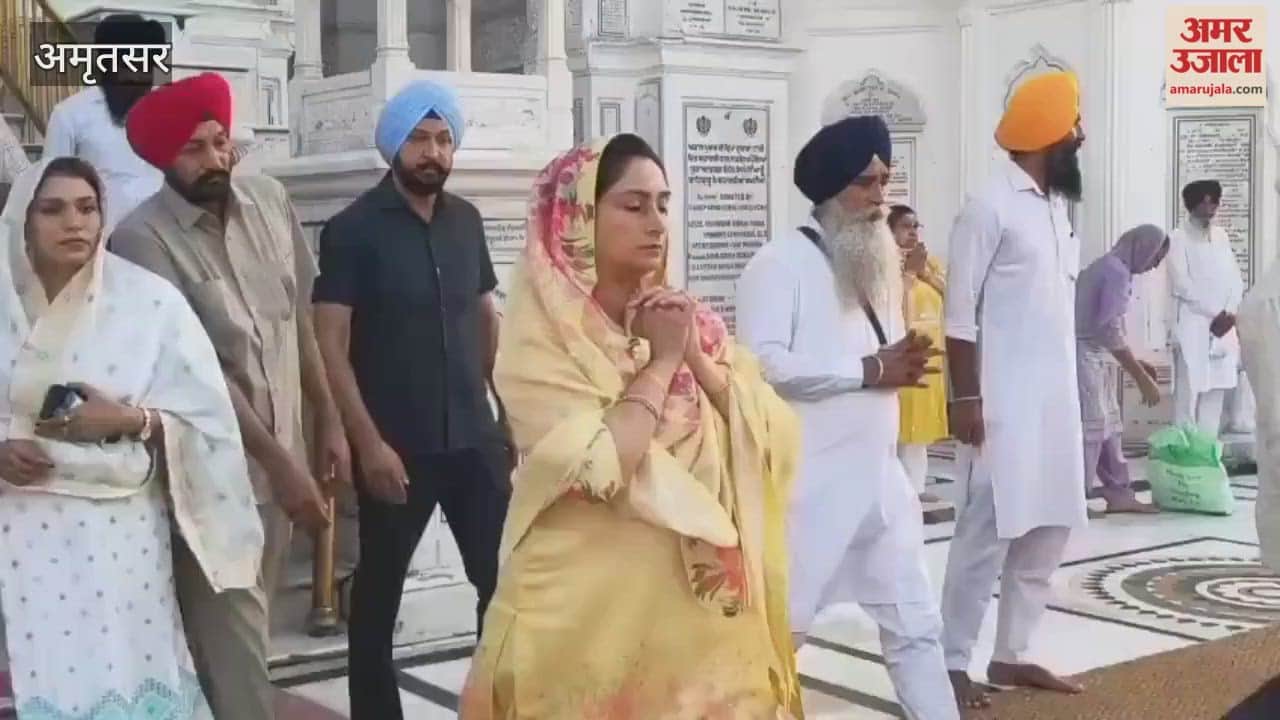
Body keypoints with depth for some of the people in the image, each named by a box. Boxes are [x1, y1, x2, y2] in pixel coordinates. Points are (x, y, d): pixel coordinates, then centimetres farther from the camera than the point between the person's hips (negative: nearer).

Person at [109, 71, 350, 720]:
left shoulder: (269, 200, 2)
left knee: (250, 622, 18)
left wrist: (327, 422, 9)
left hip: (281, 453, 5)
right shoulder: (143, 239, -15)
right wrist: (280, 462, -18)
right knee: (231, 639, -2)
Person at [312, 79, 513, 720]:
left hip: (474, 438, 4)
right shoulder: (353, 229, -6)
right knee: (380, 589, 9)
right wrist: (369, 443, -17)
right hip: (397, 446, -4)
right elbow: (331, 346, -10)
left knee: (505, 579, 5)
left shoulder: (466, 221, 9)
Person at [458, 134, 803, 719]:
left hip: (697, 600, 5)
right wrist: (660, 362, -13)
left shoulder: (683, 318, 7)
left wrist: (696, 358, -10)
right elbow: (600, 468, -23)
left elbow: (775, 436, 1)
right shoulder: (541, 336, -10)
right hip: (593, 605, -5)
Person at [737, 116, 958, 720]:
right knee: (779, 626, 3)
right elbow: (763, 362, -22)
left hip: (880, 478, 8)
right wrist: (869, 369, -19)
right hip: (807, 483, -8)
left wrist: (905, 363, 4)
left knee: (914, 621, 13)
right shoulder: (780, 262, -10)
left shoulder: (880, 261, 16)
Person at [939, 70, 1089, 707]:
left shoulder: (1056, 205, 14)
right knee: (988, 534, -6)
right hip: (1001, 405, -8)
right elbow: (959, 315, -13)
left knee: (1048, 530, 11)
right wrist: (966, 399, -16)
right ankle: (952, 664, 4)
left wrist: (1068, 394, 16)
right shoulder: (990, 207, -11)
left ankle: (1010, 655, 21)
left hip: (1055, 400, 9)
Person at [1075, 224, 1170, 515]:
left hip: (1097, 357, 10)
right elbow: (1110, 330, -22)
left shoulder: (1111, 267, 15)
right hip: (1085, 356, -10)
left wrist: (1135, 362, 19)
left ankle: (1118, 493, 15)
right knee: (1090, 426, -9)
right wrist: (1142, 378, -20)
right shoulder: (1117, 272, -15)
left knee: (1109, 426, 11)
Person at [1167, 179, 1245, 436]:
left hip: (1223, 327, 6)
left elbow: (1235, 278, 11)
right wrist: (1215, 313, -11)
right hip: (1192, 327, -6)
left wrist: (1229, 314, -5)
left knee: (1216, 391, 6)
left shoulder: (1221, 236, 15)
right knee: (1188, 392, -8)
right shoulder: (1178, 238, -3)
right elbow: (1181, 285, -11)